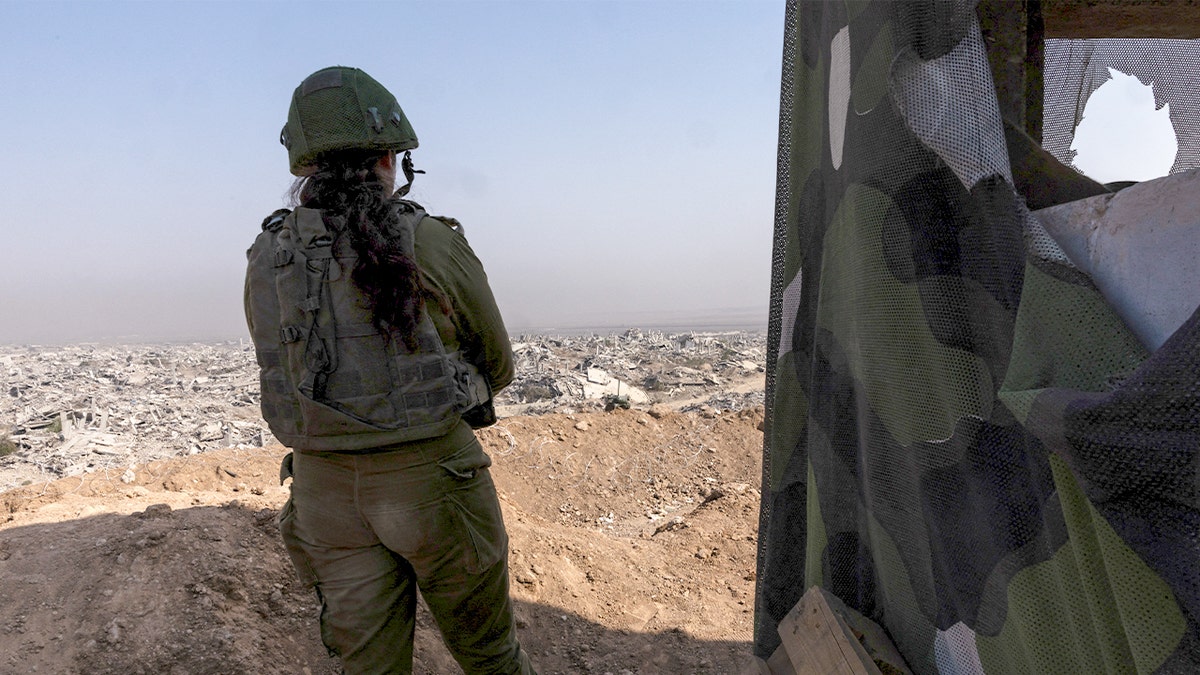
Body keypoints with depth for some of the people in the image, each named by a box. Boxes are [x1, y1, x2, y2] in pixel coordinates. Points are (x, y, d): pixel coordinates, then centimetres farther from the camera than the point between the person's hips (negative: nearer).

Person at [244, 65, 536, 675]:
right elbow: (495, 364, 1)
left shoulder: (266, 258, 2)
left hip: (324, 487, 4)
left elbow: (288, 372, 14)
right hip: (433, 478, -4)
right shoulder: (431, 243, -11)